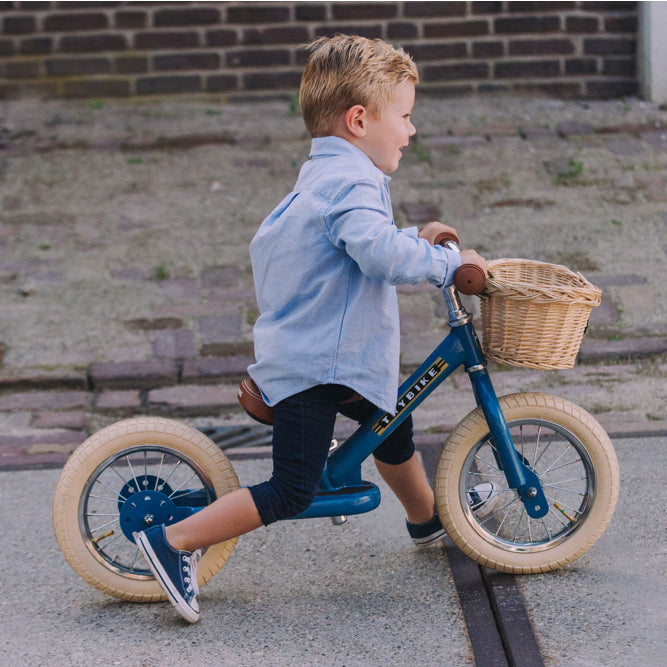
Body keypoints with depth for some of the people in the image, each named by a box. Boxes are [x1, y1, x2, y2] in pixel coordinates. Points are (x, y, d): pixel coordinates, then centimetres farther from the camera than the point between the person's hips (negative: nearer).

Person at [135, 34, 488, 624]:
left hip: (319, 353, 11)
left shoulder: (322, 177, 15)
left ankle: (429, 521, 50)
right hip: (314, 365, -11)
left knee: (392, 426, 28)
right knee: (292, 494, -9)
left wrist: (414, 239, 18)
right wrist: (448, 261, -21)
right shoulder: (351, 182, -19)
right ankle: (173, 542, -4)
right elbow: (380, 253, -35)